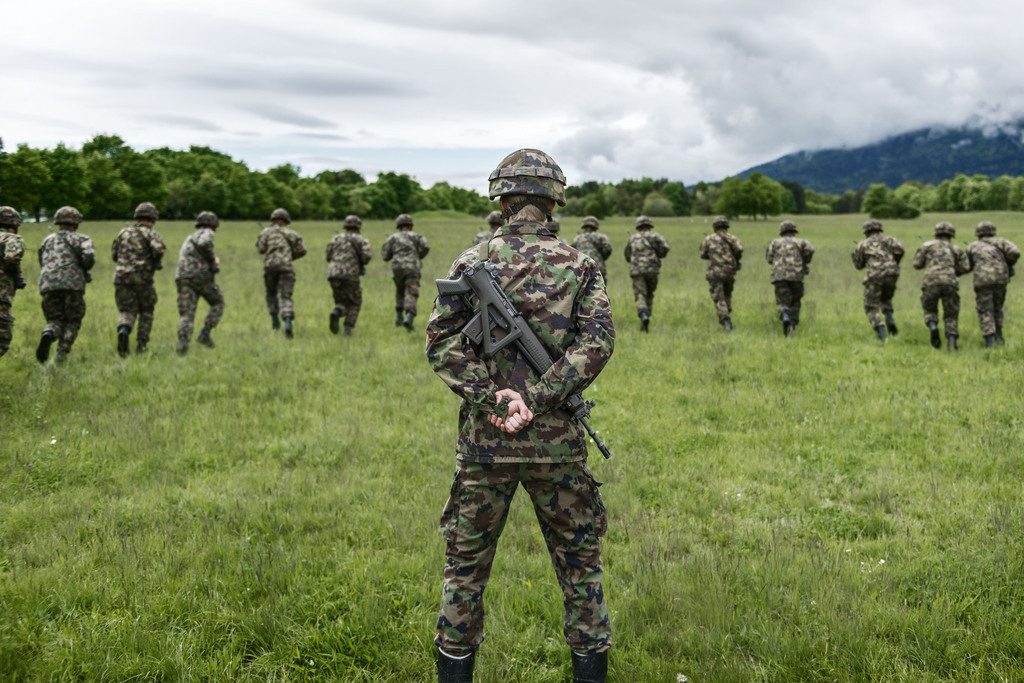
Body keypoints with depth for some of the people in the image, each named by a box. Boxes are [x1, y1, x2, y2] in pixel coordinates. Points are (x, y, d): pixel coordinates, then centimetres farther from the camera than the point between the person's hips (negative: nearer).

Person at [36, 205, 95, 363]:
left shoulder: (47, 240, 26)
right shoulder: (81, 238, 13)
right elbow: (89, 256, -7)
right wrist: (85, 270, 13)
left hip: (47, 284, 3)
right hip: (72, 283, -3)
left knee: (54, 321, 13)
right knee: (72, 322, 12)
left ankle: (47, 336, -21)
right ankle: (61, 356, -4)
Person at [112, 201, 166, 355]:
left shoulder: (124, 232, 16)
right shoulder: (151, 233, 2)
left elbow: (114, 255, 20)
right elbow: (159, 248, -18)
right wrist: (157, 261, 1)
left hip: (121, 276, 3)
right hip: (142, 277, -3)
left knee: (127, 311, 5)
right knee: (146, 312, 15)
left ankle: (123, 330, -28)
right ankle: (141, 345, 11)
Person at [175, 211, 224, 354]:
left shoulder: (189, 238, 32)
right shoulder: (207, 233, 8)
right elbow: (203, 244, -16)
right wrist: (213, 258, -2)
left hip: (183, 277, 5)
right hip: (202, 275, -5)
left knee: (186, 313, -3)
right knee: (218, 303, 16)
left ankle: (183, 340, -29)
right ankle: (205, 333, 1)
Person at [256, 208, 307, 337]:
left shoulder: (266, 232, 13)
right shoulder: (292, 233, 16)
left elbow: (261, 249, 4)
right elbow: (301, 251, 9)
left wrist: (259, 240, 25)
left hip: (270, 265, 1)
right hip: (286, 267, 0)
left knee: (271, 293, 25)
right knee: (285, 297, -7)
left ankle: (275, 320, 19)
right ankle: (288, 322, -30)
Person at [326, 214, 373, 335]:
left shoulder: (336, 238, 20)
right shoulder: (361, 240, 10)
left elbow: (329, 257, 14)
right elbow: (367, 255, -6)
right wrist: (361, 263, 15)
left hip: (333, 275, 3)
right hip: (350, 276, -3)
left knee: (342, 303, 17)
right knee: (355, 303, 18)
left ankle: (336, 313, -17)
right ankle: (348, 328, 1)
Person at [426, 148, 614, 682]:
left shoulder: (470, 263, 2)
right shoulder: (579, 266, 2)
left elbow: (441, 341, -7)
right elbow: (597, 341, -11)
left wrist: (491, 398, -12)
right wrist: (537, 401, -15)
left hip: (483, 440, 0)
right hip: (556, 442, 0)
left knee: (466, 564, 13)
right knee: (579, 563, 14)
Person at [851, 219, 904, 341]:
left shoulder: (862, 244, 18)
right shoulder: (887, 239, 20)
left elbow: (858, 265, 19)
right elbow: (899, 249, 1)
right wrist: (894, 263, 17)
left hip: (874, 275, -3)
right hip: (891, 274, 3)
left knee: (871, 307, 5)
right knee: (885, 299, 30)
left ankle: (882, 334, -16)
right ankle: (889, 320, 3)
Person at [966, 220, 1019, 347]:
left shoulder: (972, 246, 19)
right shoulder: (999, 242, 17)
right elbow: (1015, 252, 1)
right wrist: (1008, 264, 18)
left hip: (982, 280, -1)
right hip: (1000, 278, 2)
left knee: (985, 311, 0)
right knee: (997, 307, 23)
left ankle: (989, 341, -14)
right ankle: (998, 335, 14)